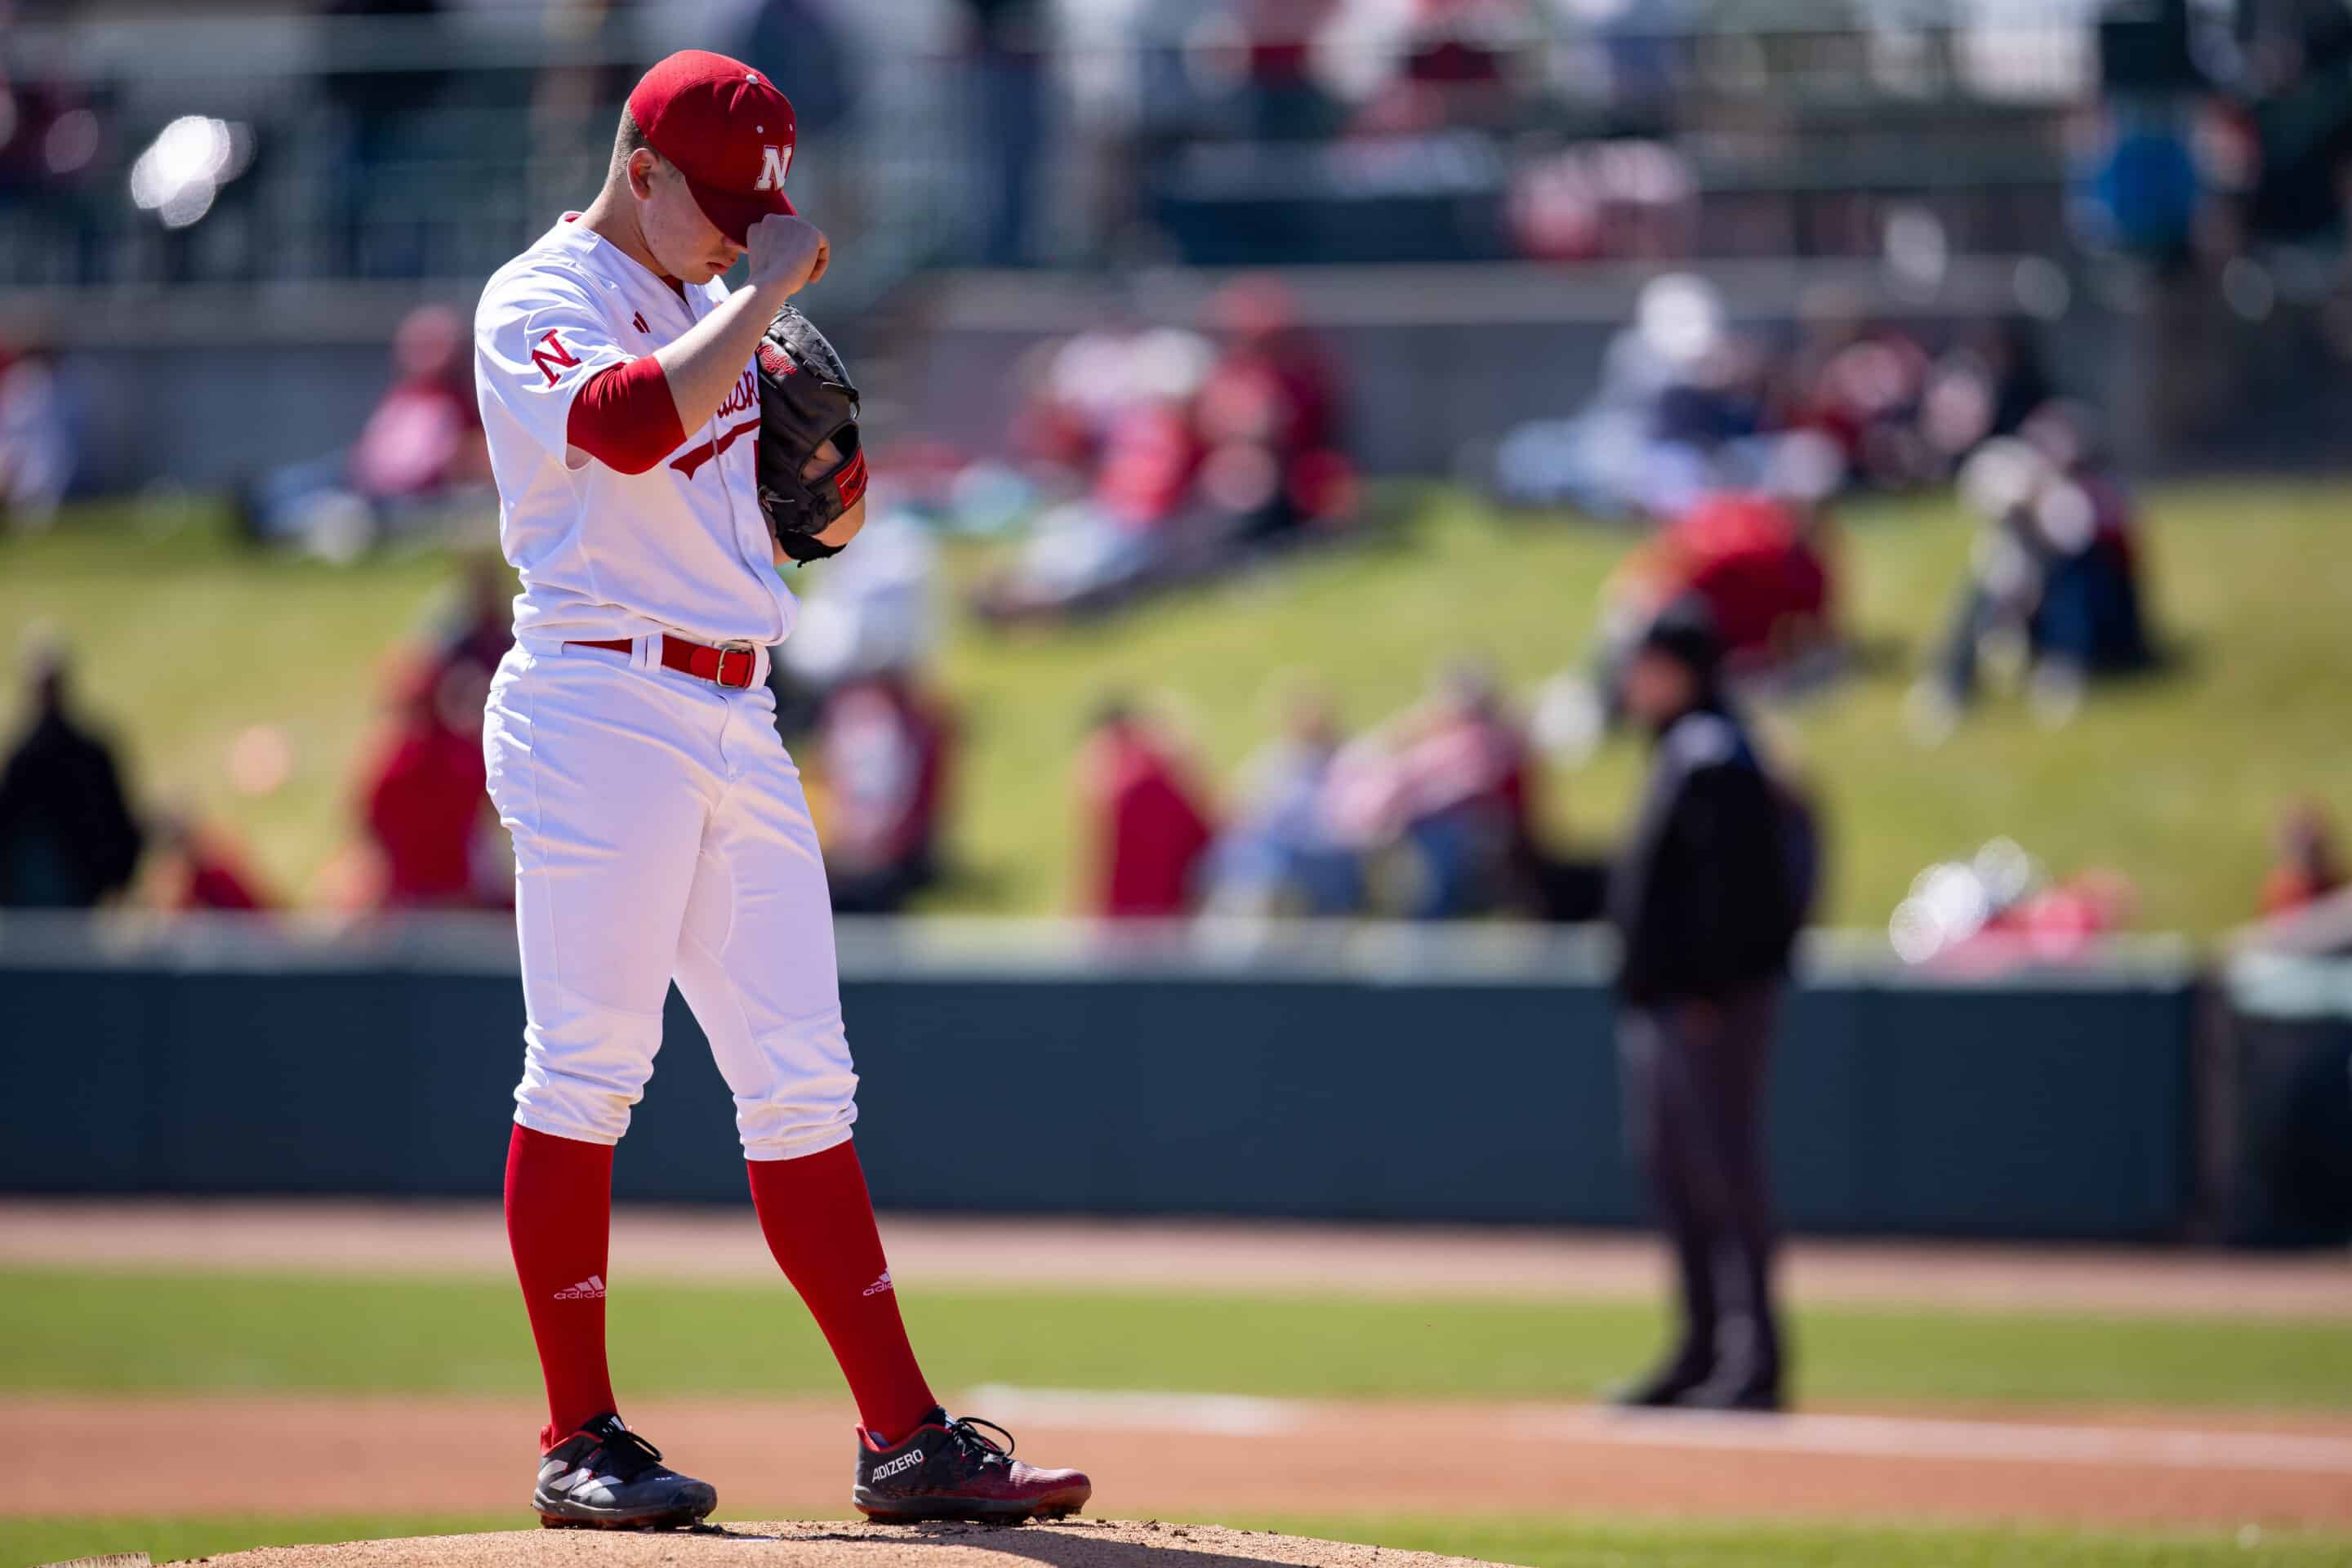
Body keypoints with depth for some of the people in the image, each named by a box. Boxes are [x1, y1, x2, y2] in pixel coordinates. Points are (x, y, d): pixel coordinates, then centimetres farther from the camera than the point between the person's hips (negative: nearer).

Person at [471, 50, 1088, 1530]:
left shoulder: (710, 315, 20)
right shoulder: (540, 305, -5)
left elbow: (790, 533, 25)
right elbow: (634, 427, -28)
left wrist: (833, 492, 2)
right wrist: (770, 287, -19)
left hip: (740, 727, 8)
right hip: (604, 712, -8)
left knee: (802, 1086, 5)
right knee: (587, 1072, -7)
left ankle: (904, 1436, 4)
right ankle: (580, 1440, -1)